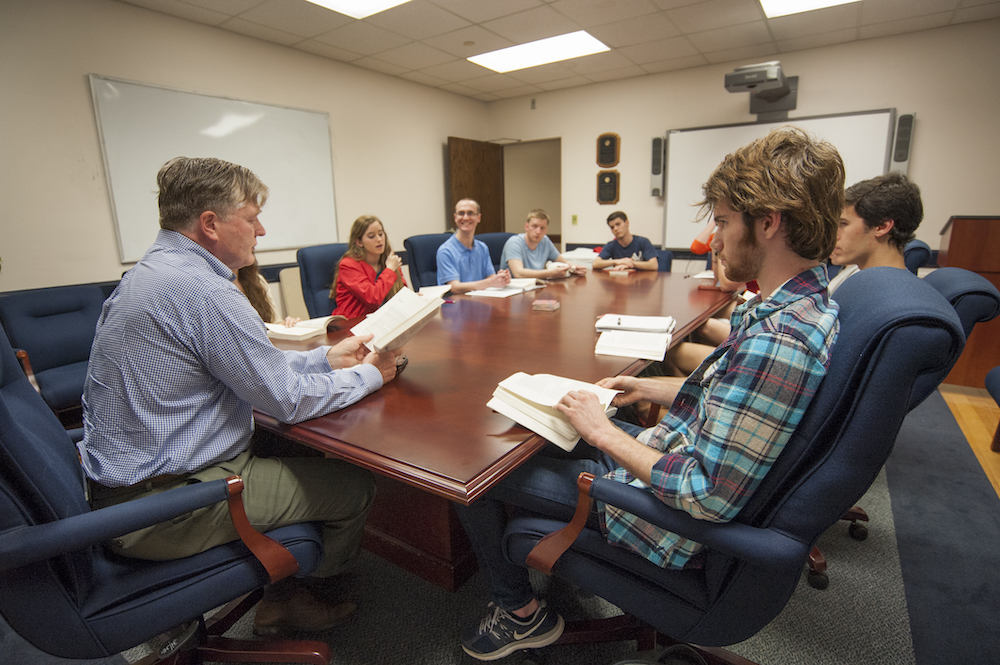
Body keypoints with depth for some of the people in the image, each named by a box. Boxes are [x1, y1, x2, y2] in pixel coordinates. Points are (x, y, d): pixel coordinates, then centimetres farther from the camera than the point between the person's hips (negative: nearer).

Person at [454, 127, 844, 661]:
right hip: (666, 454, 10)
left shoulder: (776, 340, -33)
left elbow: (708, 498, -30)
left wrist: (605, 434, -20)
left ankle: (523, 615, 23)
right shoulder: (808, 304, 1)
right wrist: (652, 390, 9)